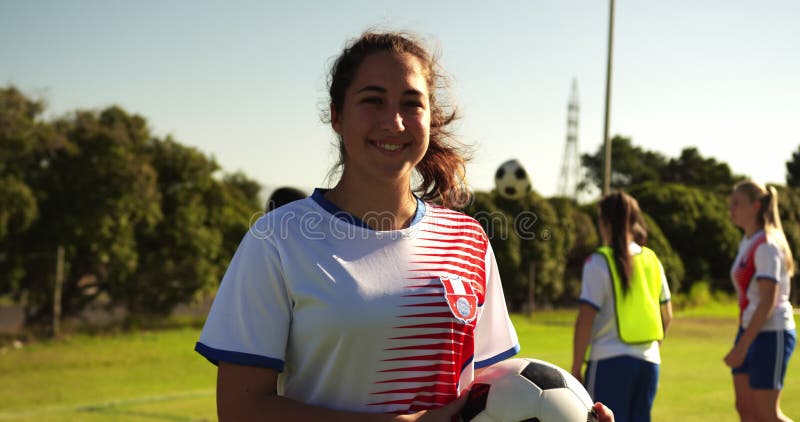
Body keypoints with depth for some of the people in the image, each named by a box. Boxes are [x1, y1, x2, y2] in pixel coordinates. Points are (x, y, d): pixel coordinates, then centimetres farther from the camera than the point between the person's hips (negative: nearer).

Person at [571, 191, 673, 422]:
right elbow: (667, 315, 14)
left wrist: (576, 368, -7)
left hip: (610, 360, -6)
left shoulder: (599, 262, -8)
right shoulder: (652, 260, 9)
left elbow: (586, 318, -12)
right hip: (649, 361, 6)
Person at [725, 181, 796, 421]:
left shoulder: (766, 246, -15)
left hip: (772, 334, -9)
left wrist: (742, 346, -24)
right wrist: (741, 342, 16)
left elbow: (768, 302, -22)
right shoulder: (746, 243, 12)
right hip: (751, 332, 9)